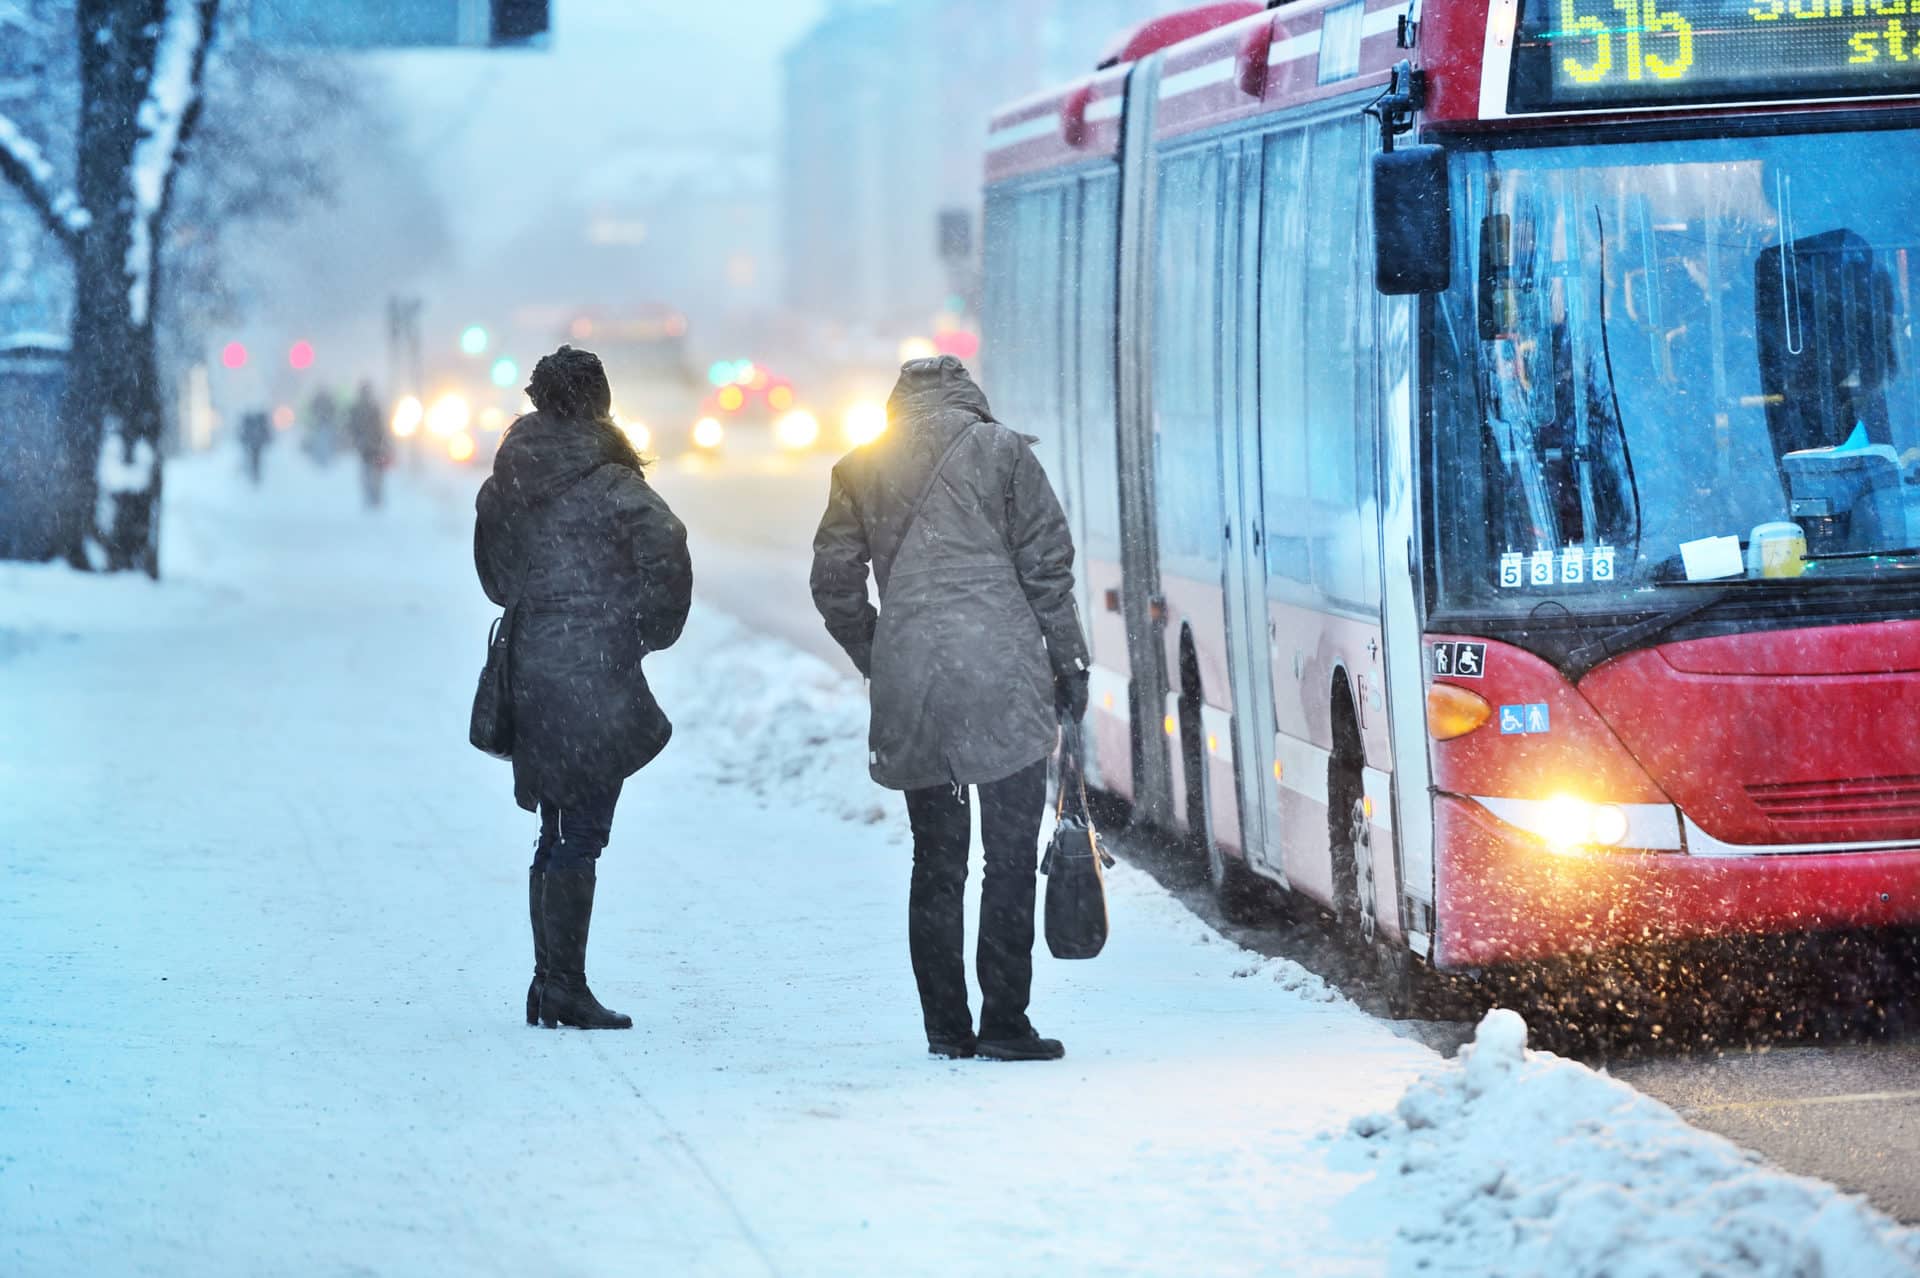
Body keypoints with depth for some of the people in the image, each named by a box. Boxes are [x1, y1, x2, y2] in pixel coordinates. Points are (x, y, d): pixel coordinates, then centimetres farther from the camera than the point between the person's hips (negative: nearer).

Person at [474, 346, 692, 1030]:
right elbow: (664, 545, -22)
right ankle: (566, 987, -7)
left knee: (559, 832, 14)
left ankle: (549, 980, 17)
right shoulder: (605, 480, -11)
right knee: (580, 833, -5)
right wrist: (654, 628, -9)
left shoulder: (507, 480, 10)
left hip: (531, 663, 7)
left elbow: (494, 571, 21)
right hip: (596, 670, -7)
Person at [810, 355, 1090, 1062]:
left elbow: (834, 583, 12)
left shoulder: (861, 469, 12)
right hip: (1002, 677, -3)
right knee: (1011, 857, 0)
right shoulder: (1002, 451, 5)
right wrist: (1068, 661, 8)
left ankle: (946, 1026, 8)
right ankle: (1003, 1021, -5)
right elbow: (1047, 565, 2)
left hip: (909, 685, 3)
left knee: (936, 860, 9)